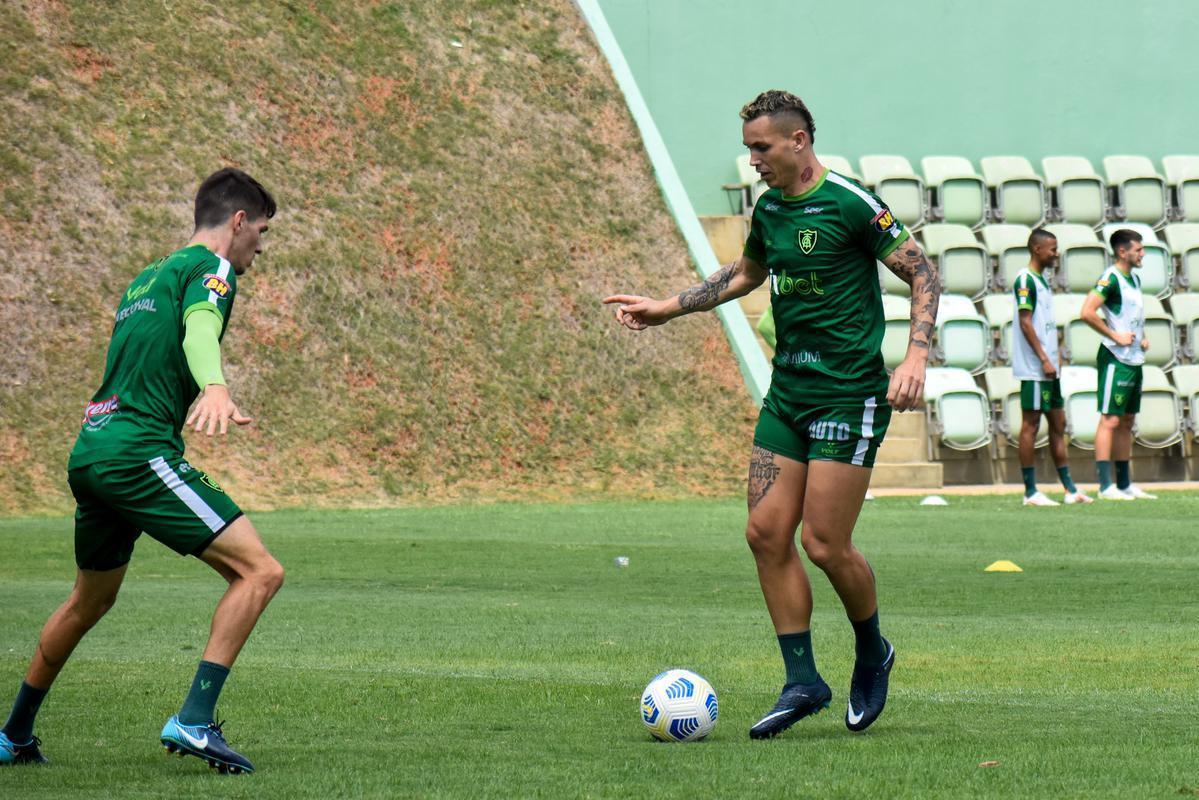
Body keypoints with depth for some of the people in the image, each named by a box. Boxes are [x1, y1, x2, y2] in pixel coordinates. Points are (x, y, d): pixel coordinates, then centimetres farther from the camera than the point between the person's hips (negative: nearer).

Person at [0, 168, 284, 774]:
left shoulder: (147, 278, 26)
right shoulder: (210, 268, -1)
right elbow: (199, 329, -24)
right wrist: (214, 387, -43)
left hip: (89, 450, 9)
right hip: (139, 454, -9)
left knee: (90, 599, 28)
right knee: (259, 571, -13)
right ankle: (194, 720, -21)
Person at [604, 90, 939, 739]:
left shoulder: (851, 205, -12)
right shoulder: (769, 209, 11)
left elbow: (924, 275, -8)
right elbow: (746, 273, 30)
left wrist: (915, 357, -20)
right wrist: (666, 309, 25)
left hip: (849, 393, -7)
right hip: (787, 392, 7)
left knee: (824, 545, -9)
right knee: (767, 534, 0)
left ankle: (872, 655, 17)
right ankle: (803, 682, 7)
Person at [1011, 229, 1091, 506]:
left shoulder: (1042, 280, 18)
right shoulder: (1025, 280, -11)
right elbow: (1025, 322, -17)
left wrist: (1055, 357, 17)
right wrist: (1044, 360, -19)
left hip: (1049, 368, 10)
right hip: (1034, 368, -10)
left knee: (1058, 423, 10)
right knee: (1031, 424, -6)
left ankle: (1069, 489, 13)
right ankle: (1030, 491, -4)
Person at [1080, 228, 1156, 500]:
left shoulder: (1134, 279, 15)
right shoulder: (1111, 279, -13)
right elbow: (1087, 313, -23)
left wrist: (1142, 337, 13)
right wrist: (1116, 336, -19)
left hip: (1134, 359, 9)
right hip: (1116, 359, -9)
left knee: (1127, 421, 11)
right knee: (1110, 420, -8)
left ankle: (1125, 484, 16)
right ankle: (1105, 485, -9)